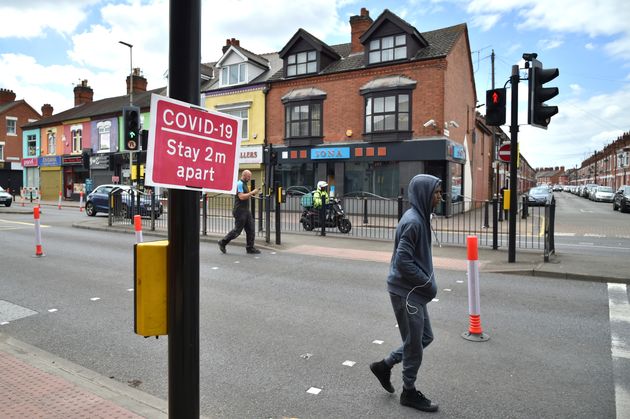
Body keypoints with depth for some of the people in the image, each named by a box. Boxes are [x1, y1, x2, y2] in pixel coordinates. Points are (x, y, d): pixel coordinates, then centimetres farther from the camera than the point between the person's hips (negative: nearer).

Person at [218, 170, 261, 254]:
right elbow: (241, 197, -23)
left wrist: (252, 194, 9)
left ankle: (250, 248, 10)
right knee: (237, 230, -3)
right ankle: (223, 242, 12)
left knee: (251, 230, 5)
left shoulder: (244, 184, 18)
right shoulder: (239, 184, -13)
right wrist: (252, 193, -18)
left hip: (246, 211, 10)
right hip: (240, 211, -10)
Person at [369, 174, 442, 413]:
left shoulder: (420, 217, 8)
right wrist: (428, 284, -15)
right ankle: (409, 392, 27)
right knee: (415, 343, 6)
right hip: (406, 292, -9)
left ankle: (384, 365, 30)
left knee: (425, 337, 19)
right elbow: (403, 261, -24)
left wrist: (428, 282, 10)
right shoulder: (413, 221, -21)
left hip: (415, 290, 9)